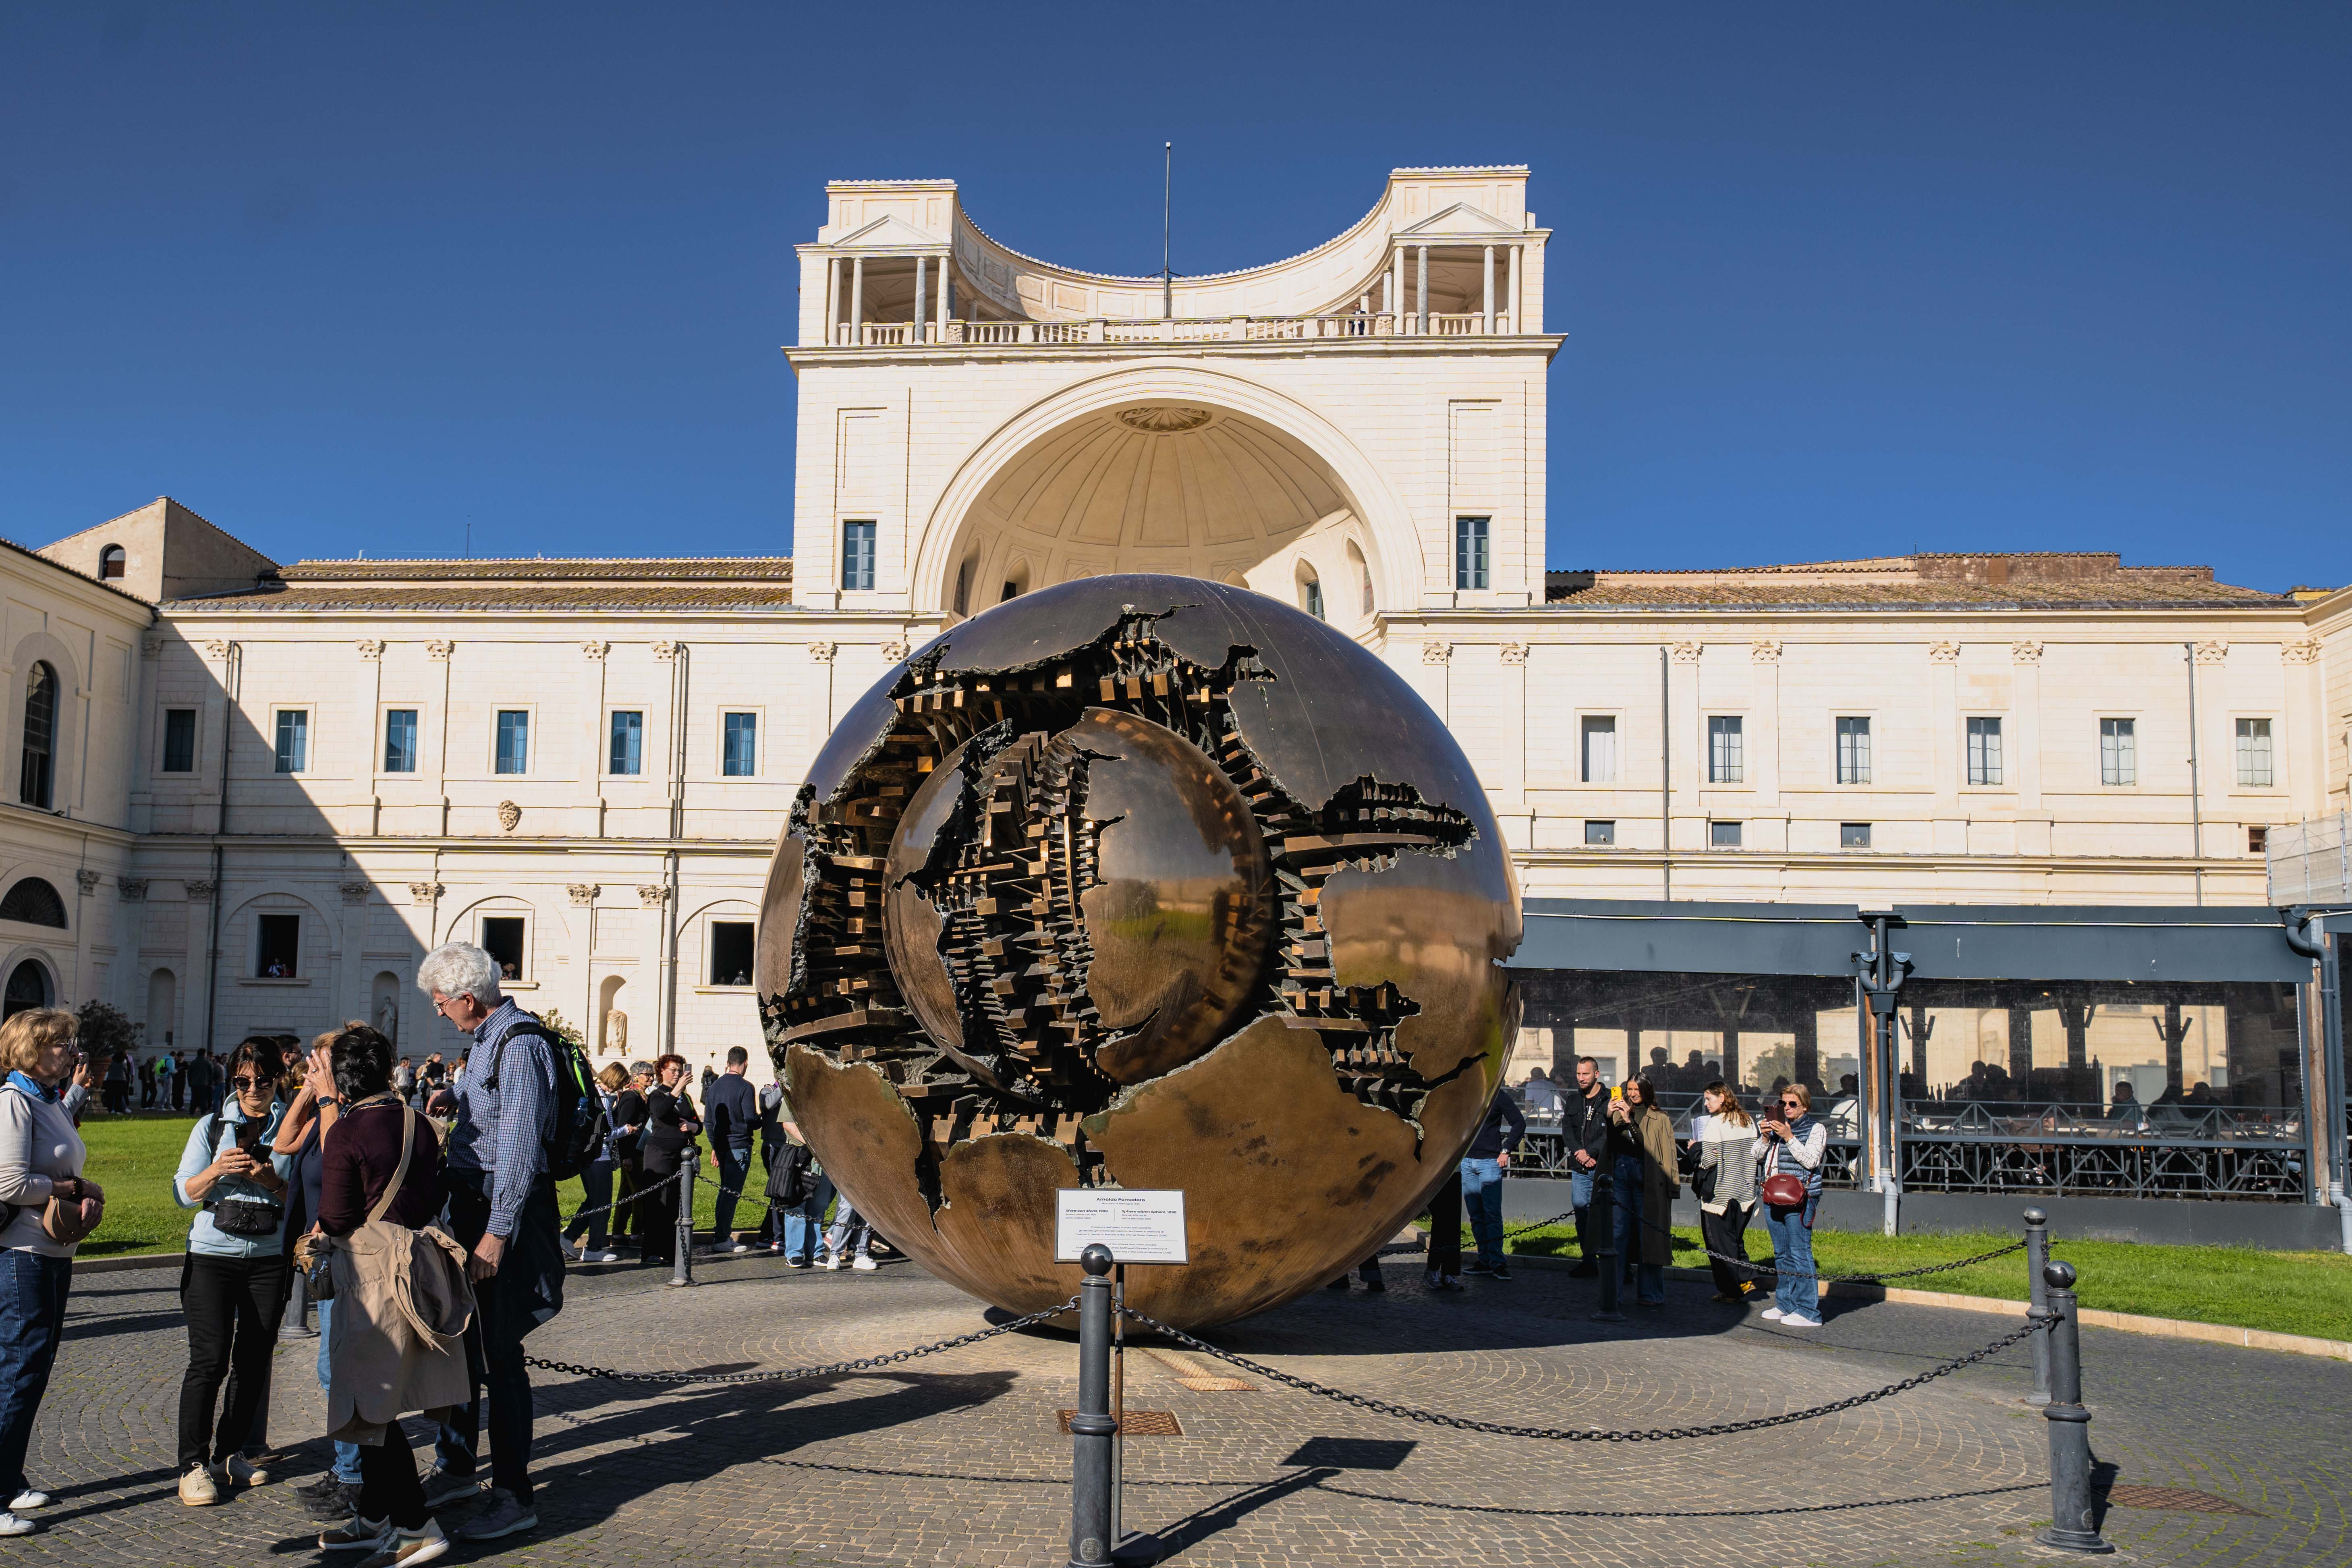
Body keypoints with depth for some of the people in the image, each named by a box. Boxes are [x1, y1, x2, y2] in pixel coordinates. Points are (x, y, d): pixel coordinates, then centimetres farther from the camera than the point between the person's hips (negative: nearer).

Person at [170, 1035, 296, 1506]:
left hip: (269, 1259, 1)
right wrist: (218, 1170, -13)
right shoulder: (212, 1126, 7)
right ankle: (194, 1464, 1)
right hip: (212, 1255, -1)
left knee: (254, 1360, 5)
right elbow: (183, 1193, 4)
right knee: (209, 1359, -8)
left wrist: (271, 1182, -15)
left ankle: (230, 1453, 20)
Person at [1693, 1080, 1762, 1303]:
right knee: (1735, 1238, 20)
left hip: (1720, 1193, -7)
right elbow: (1756, 1154, 11)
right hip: (1745, 1192, 7)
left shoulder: (1716, 1123, -16)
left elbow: (1708, 1161, -17)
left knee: (1720, 1242, 4)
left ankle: (1731, 1290, 8)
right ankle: (1747, 1280, 9)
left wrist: (1696, 1148, 0)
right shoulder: (1748, 1121, 5)